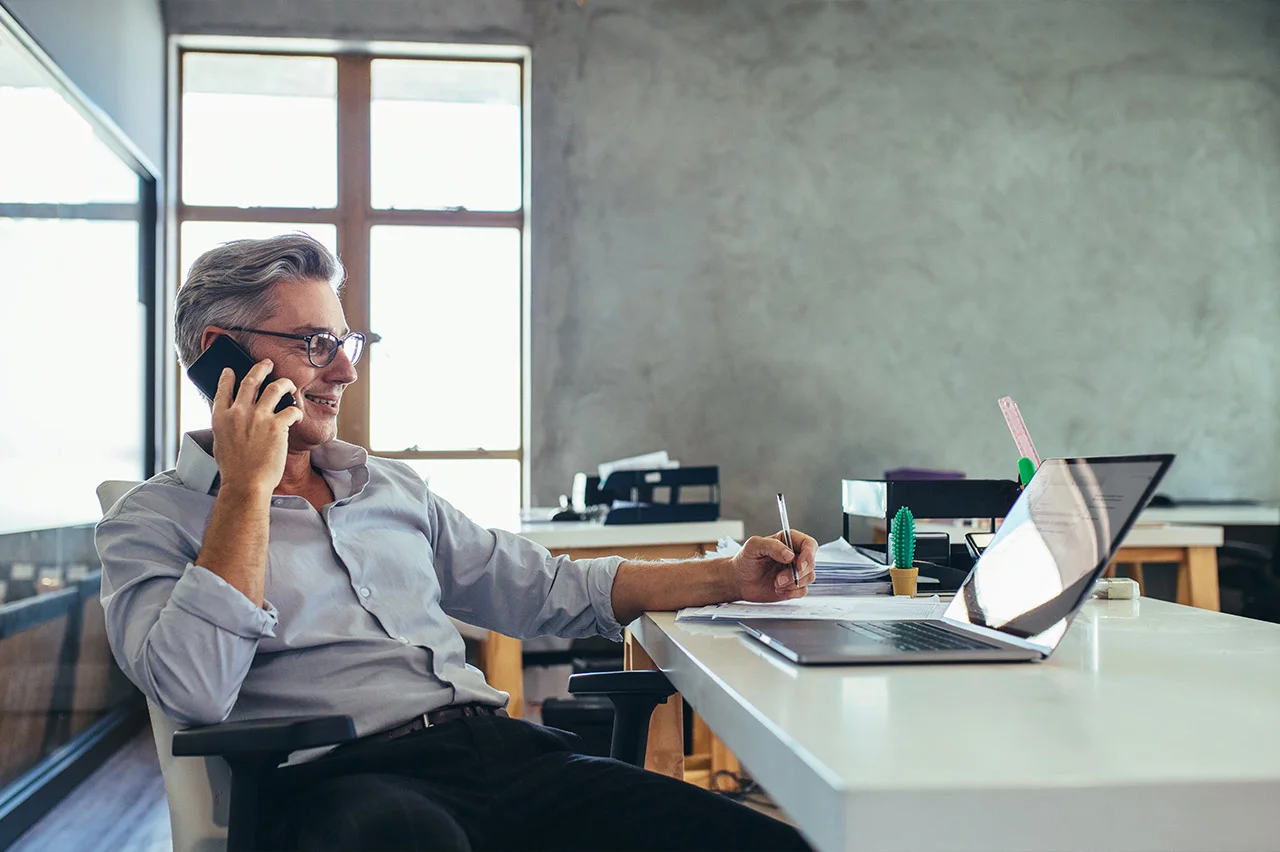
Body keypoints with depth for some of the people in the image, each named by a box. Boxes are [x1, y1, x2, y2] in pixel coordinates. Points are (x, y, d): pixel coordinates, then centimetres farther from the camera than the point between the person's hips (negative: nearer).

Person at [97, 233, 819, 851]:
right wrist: (248, 486, -6)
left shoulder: (396, 489, 25)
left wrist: (729, 578, 15)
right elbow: (195, 692, -11)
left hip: (503, 745, 6)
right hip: (343, 781, -5)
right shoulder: (151, 523, 7)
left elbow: (544, 589, 24)